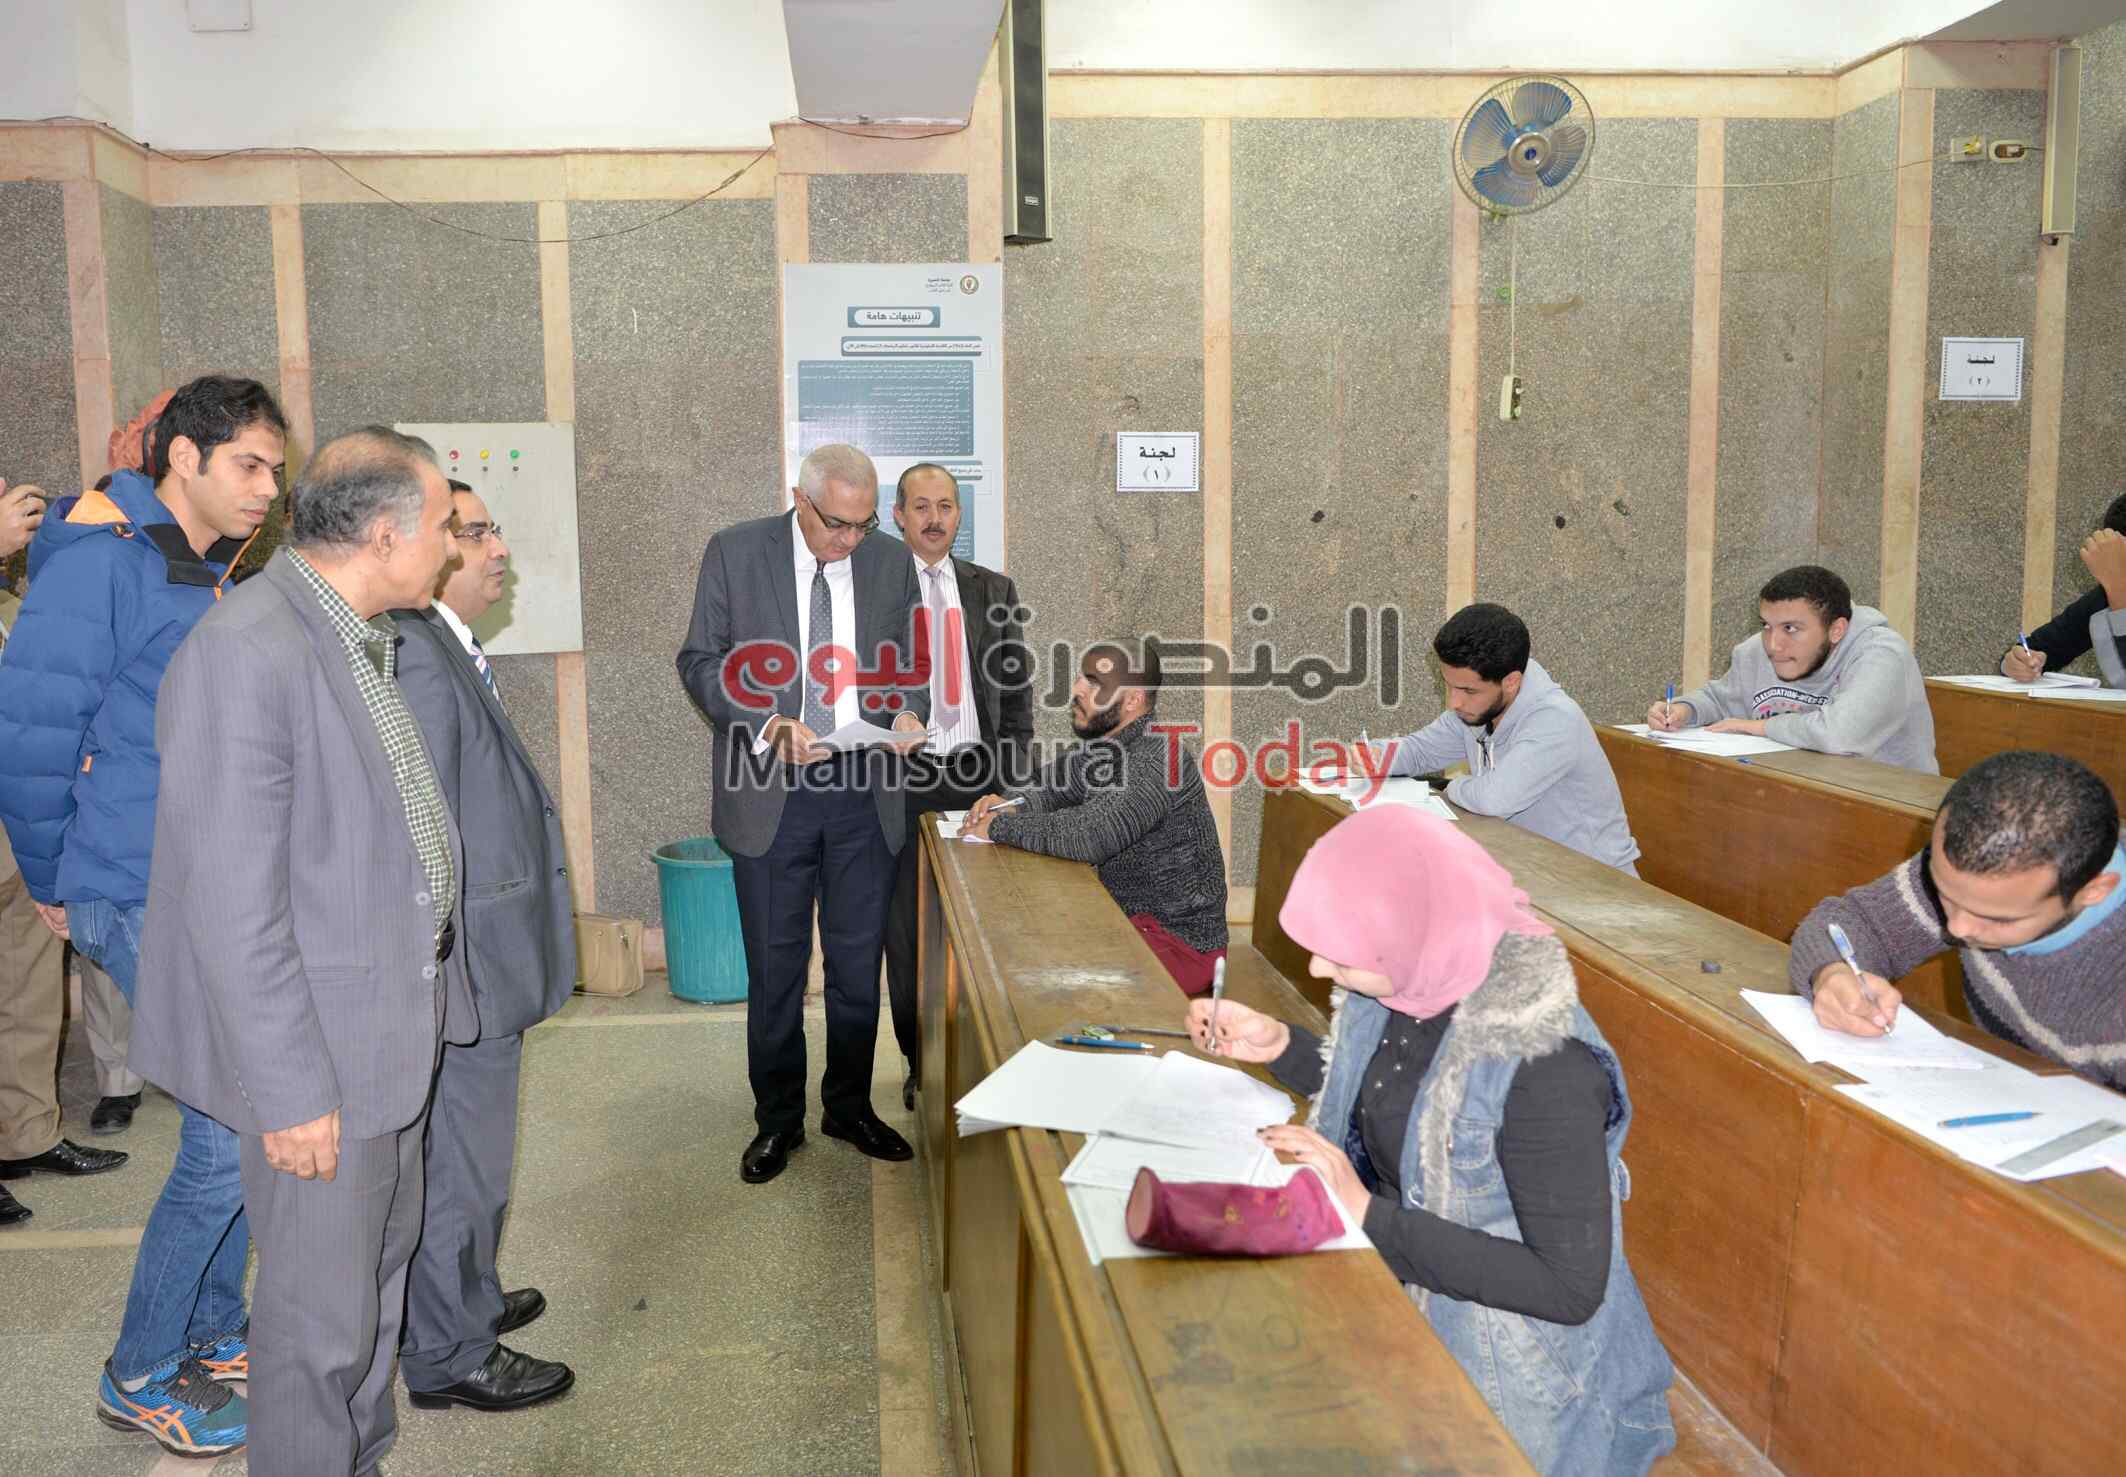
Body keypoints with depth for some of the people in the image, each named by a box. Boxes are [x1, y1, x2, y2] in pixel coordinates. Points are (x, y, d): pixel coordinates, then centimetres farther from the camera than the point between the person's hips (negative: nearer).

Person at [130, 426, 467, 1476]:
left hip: (393, 1022, 10)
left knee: (380, 1268, 23)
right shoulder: (244, 655, -23)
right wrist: (293, 1089, -20)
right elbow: (231, 903, -24)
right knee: (320, 1306, 7)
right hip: (319, 1043, -10)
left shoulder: (363, 639, 7)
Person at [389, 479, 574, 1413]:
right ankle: (450, 1357, 22)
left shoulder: (450, 651, 11)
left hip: (479, 965, 10)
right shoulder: (417, 658, -22)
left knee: (467, 1154, 24)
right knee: (461, 1162, 5)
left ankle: (465, 1301, 42)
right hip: (460, 971, -10)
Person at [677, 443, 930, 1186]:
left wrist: (909, 712, -10)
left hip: (863, 791, 2)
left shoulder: (893, 561, 4)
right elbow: (700, 661, -3)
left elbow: (913, 660, 12)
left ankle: (850, 1107, 30)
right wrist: (769, 726, -18)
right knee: (775, 965, 8)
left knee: (859, 960, 11)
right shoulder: (733, 552, -3)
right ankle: (777, 1119, 25)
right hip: (771, 791, -2)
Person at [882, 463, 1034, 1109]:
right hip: (901, 779, -2)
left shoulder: (992, 591, 9)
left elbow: (1017, 688, 11)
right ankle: (921, 1065, 20)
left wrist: (1012, 776, 4)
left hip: (980, 774, 2)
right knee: (907, 930, 6)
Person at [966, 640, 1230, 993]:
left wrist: (999, 828, -21)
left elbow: (1089, 835, -35)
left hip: (1178, 942, -9)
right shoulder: (1105, 746, 6)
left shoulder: (1158, 756, -24)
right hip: (1126, 917, 9)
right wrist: (1012, 805, -3)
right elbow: (1052, 788, 21)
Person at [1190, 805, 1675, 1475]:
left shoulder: (1542, 1066, -31)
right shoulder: (1404, 983, -9)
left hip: (1503, 1373, -6)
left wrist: (1368, 1214, -30)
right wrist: (1279, 1046, -3)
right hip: (1401, 1292, 6)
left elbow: (1572, 1287, -26)